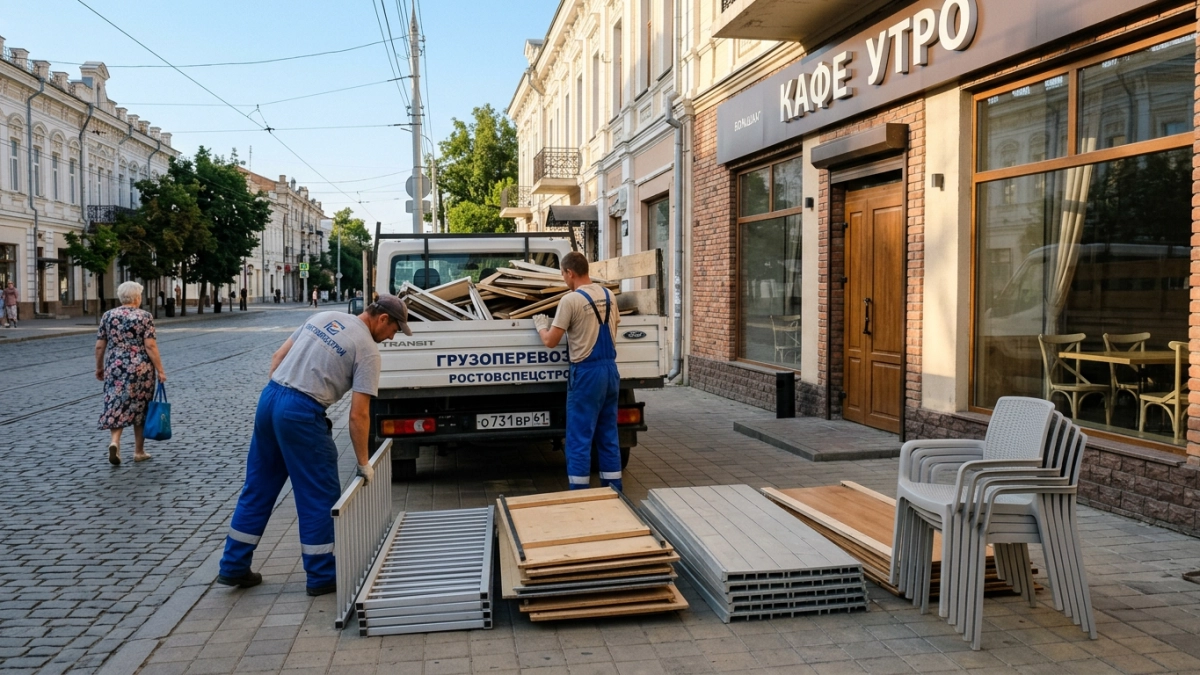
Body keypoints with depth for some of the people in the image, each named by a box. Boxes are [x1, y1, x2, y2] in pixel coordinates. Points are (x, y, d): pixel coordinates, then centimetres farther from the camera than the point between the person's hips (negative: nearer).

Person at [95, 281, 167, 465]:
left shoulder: (108, 316, 4)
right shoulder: (145, 316, -6)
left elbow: (99, 346, 6)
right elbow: (150, 346, -12)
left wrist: (99, 367, 18)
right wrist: (160, 370, -9)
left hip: (114, 367, 2)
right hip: (140, 367, -2)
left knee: (117, 405, 6)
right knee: (139, 407, 9)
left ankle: (114, 441, -18)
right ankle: (139, 451, 16)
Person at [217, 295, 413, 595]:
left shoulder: (324, 317, 16)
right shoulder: (367, 349, -6)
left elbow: (277, 358, 16)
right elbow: (358, 415, -9)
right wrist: (364, 462, 0)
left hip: (268, 398, 8)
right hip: (302, 413, -8)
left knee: (257, 489, 18)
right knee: (320, 496, 6)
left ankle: (233, 568, 27)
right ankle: (322, 577, 15)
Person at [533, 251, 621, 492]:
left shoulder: (571, 300, -13)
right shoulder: (608, 296, 8)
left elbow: (550, 341, -10)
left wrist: (541, 327, 11)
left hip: (586, 373, -7)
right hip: (610, 369, 7)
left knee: (580, 438, 1)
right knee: (608, 435, 14)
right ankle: (614, 491, 19)